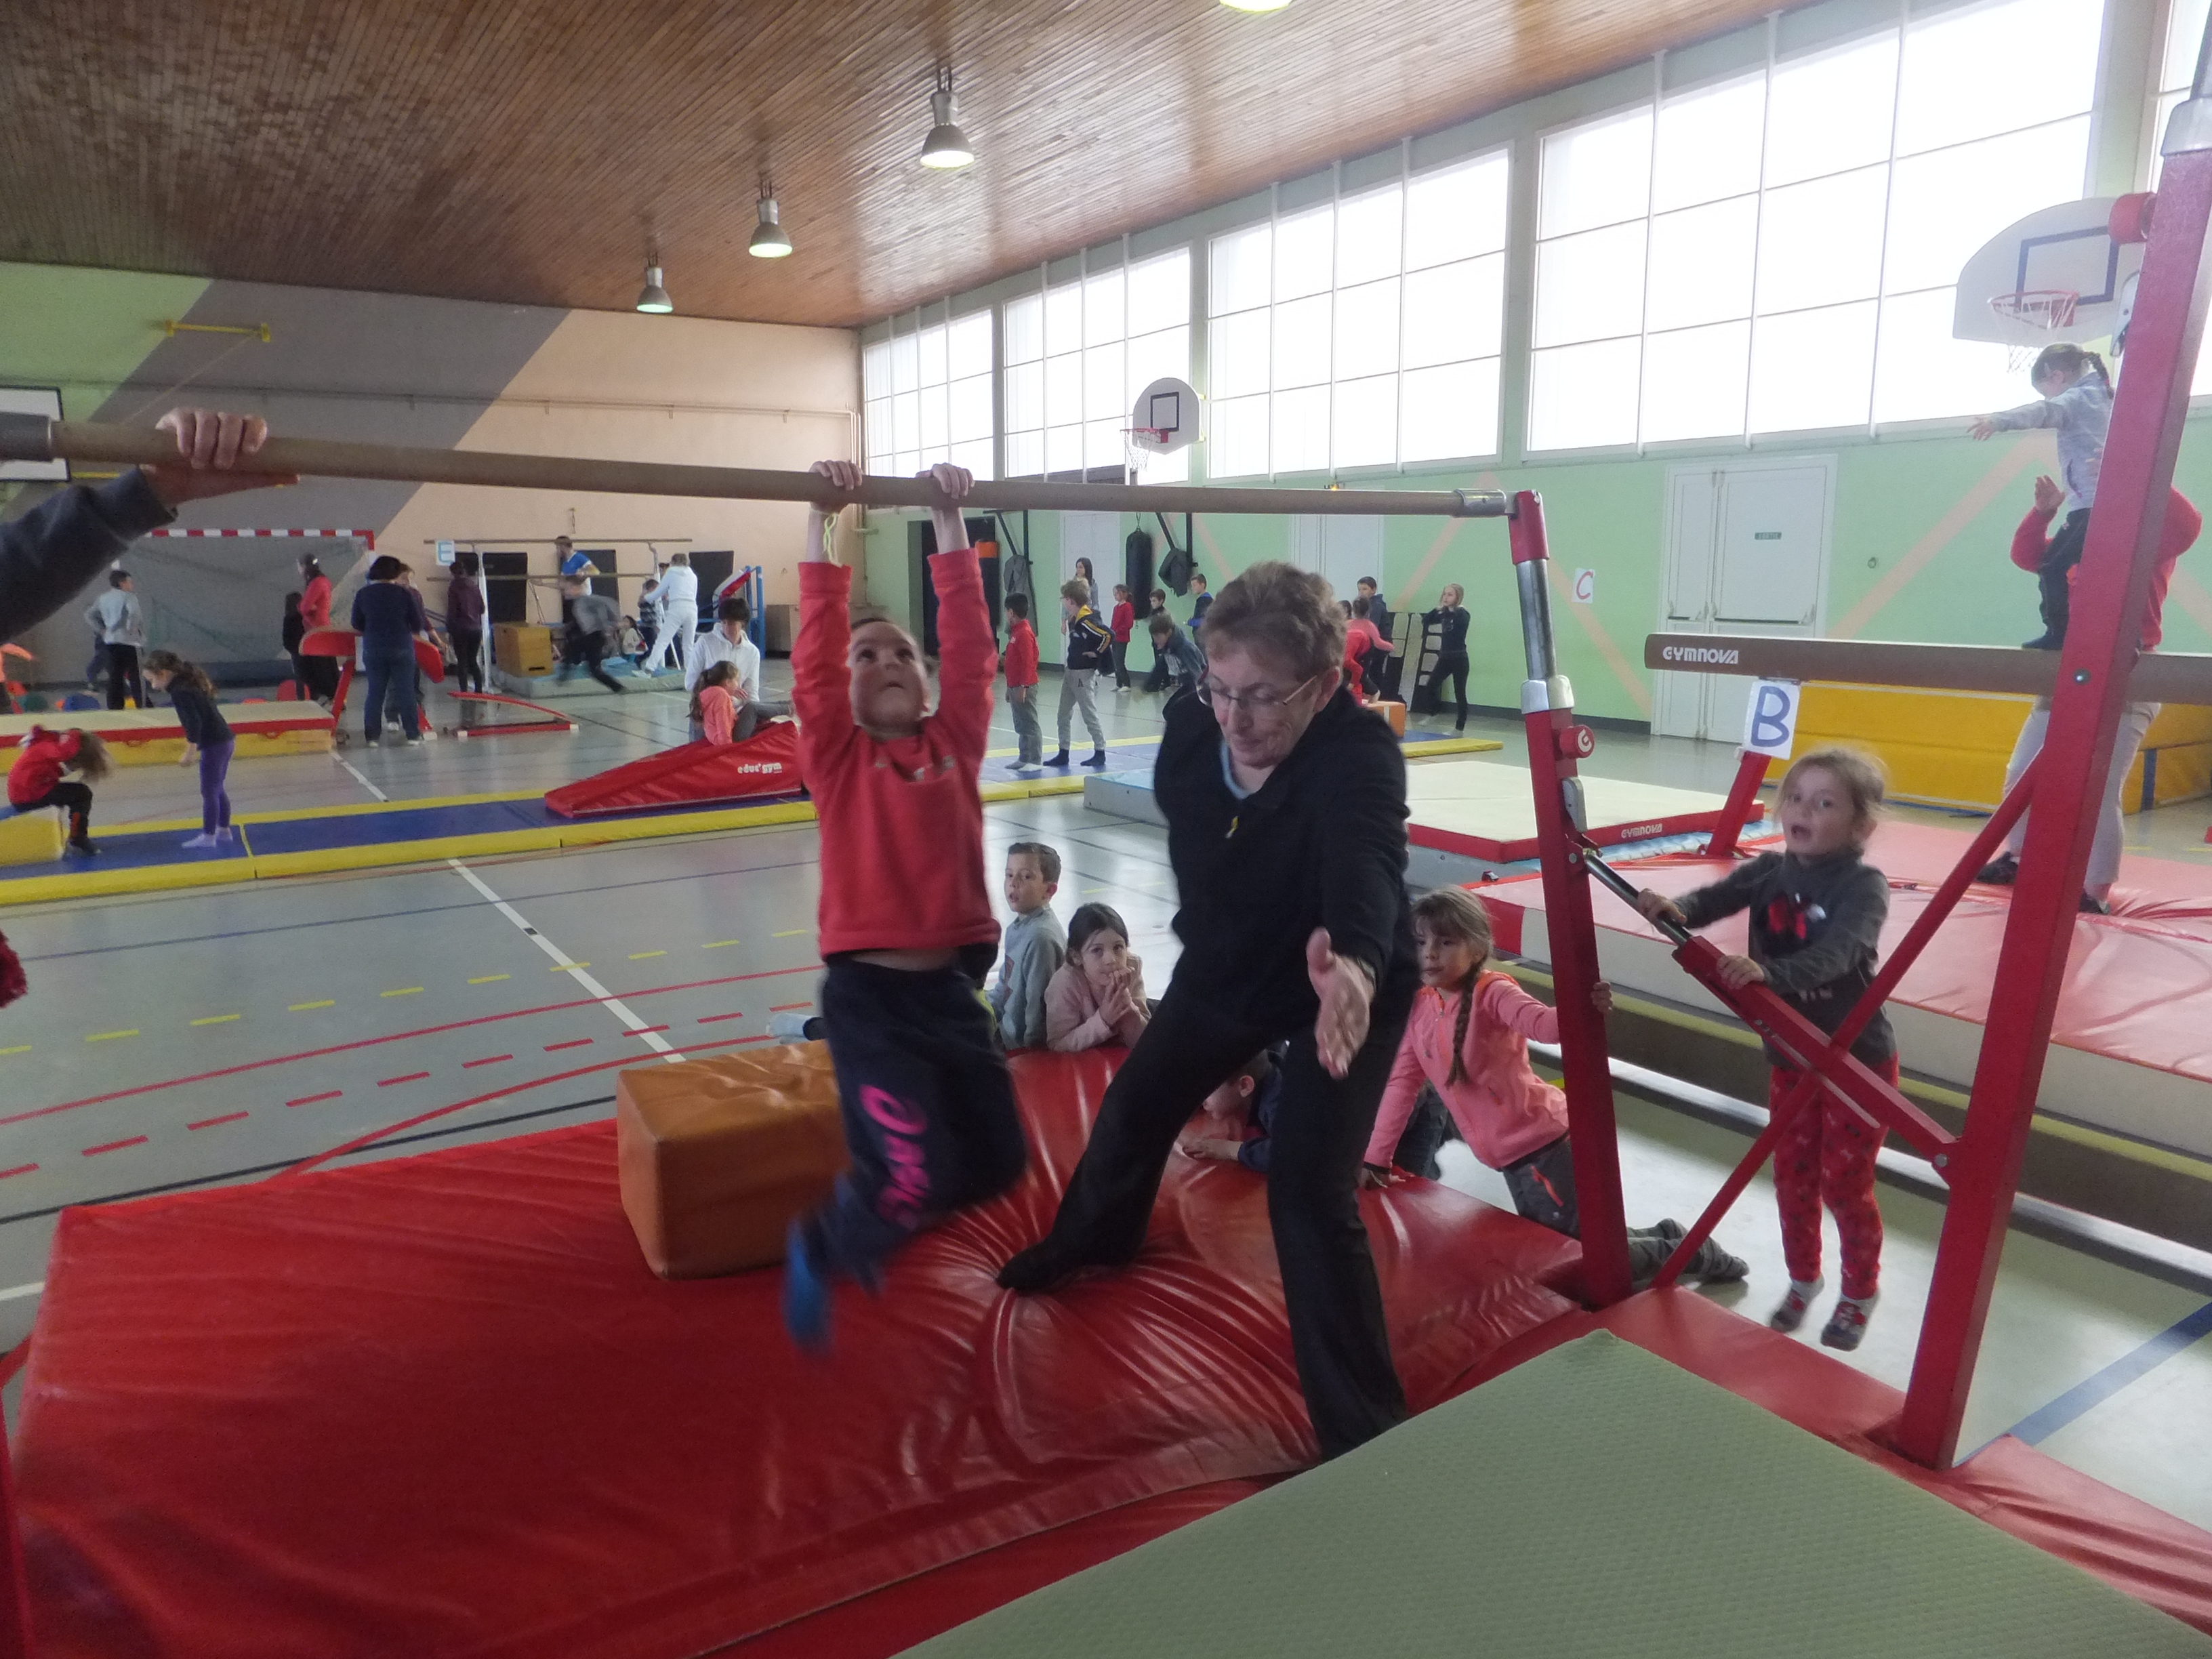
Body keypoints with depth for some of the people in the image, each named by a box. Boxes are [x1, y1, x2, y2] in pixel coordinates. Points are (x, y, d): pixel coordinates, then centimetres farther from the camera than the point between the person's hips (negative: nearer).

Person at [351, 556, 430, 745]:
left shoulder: (363, 594, 1)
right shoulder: (404, 594, -7)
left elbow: (357, 626, 6)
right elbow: (417, 625, -3)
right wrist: (413, 633, 18)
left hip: (373, 650, 2)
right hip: (402, 649, -2)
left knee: (374, 693, 8)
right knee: (405, 692, 2)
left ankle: (372, 736, 8)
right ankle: (413, 735, 2)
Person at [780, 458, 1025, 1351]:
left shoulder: (956, 741, 6)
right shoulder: (837, 756, -2)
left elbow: (969, 639, 0)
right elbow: (815, 649, -12)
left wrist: (949, 519, -3)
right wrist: (821, 517, -14)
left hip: (952, 986, 5)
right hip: (868, 993, -5)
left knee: (998, 1161, 11)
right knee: (915, 1174, -13)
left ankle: (873, 1216, 38)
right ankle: (818, 1248, 19)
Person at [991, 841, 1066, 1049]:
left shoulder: (1041, 937, -25)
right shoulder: (1017, 927, 7)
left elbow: (1039, 1004, -23)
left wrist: (1029, 1052, -18)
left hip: (1022, 1043, -9)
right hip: (1007, 1028, 10)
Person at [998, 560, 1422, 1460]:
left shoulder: (1359, 755, -38)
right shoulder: (1189, 727, -22)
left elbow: (1366, 862, -58)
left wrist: (1354, 959, -79)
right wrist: (1206, 935, 9)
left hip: (1348, 985, -6)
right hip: (1225, 962, 6)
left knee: (1309, 1194, -16)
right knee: (1136, 1105, 21)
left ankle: (1361, 1426, 4)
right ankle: (1092, 1238, 55)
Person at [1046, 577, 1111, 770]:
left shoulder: (1087, 620, -21)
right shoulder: (1073, 619, 8)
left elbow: (1108, 636, -30)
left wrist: (1096, 653, -18)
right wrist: (1068, 664, 12)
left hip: (1083, 673, -10)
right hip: (1071, 671, 10)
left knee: (1089, 714, -1)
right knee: (1064, 714, 13)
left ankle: (1100, 753, 10)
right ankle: (1063, 754, 19)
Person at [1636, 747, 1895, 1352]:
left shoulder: (1865, 885, -21)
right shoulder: (1769, 870, -4)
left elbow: (1833, 955, -36)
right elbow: (1718, 897, -19)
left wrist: (1767, 972, -53)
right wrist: (1675, 909, -41)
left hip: (1857, 1060, -5)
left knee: (1845, 1184, 8)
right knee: (1793, 1177, 16)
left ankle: (1860, 1291, 32)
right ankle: (1803, 1279, 38)